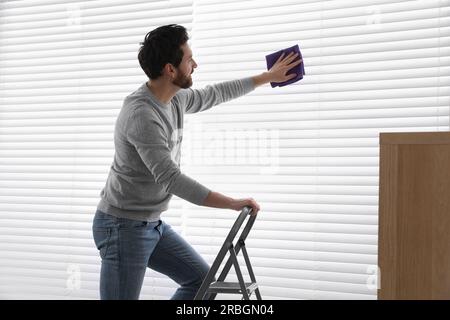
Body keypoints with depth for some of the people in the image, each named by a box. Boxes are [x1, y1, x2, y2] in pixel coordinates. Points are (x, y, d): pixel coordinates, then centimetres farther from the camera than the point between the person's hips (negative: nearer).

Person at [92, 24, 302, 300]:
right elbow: (171, 179, -29)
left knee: (203, 280, 12)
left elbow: (215, 94, 23)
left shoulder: (175, 99, 3)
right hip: (123, 226, -9)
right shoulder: (141, 114, -25)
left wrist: (268, 76, 30)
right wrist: (233, 203, -25)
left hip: (153, 224, 9)